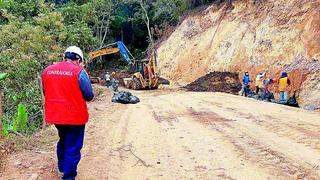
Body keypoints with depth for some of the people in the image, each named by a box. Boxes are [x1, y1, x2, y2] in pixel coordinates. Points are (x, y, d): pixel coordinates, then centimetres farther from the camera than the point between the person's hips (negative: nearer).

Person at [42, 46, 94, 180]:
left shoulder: (47, 70, 3)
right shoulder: (79, 71, -14)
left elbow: (46, 93, 13)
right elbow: (89, 96, -11)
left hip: (55, 115, 6)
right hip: (75, 116, -6)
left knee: (63, 141, 27)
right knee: (73, 148, 7)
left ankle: (62, 169, 44)